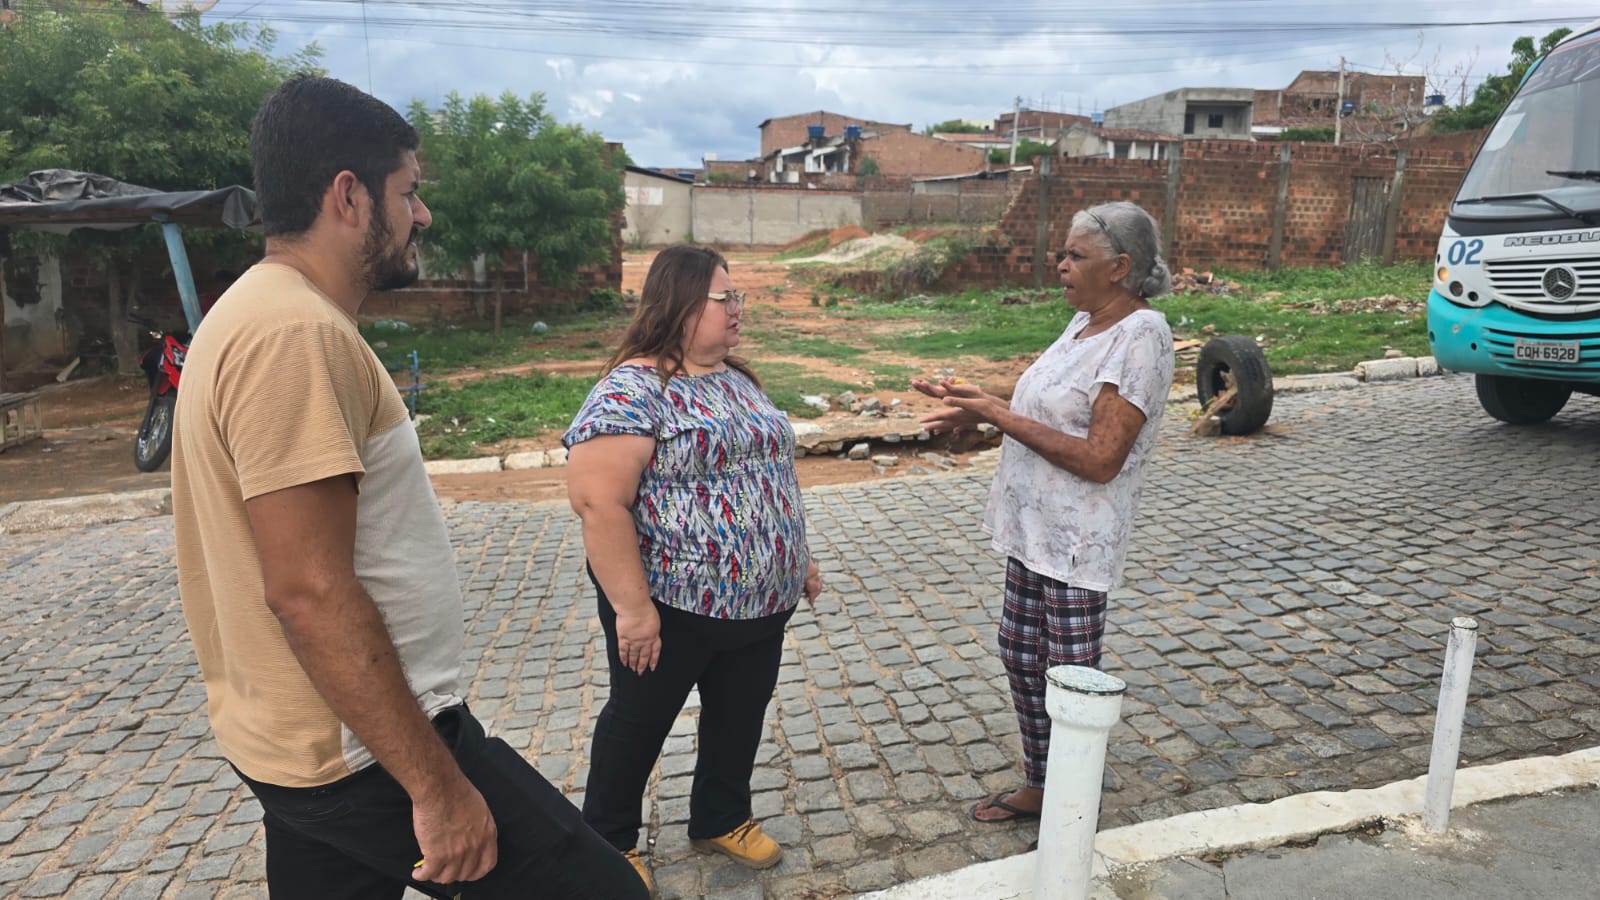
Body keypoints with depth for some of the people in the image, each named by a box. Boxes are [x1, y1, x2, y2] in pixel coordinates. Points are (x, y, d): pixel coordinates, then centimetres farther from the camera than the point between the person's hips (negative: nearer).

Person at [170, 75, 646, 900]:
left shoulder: (260, 312, 11)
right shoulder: (297, 333, -22)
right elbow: (309, 591, -26)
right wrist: (437, 785, -21)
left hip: (309, 740, 10)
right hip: (363, 750, -10)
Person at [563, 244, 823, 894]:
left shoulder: (737, 380, 9)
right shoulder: (633, 388, -17)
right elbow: (596, 499, -23)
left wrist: (797, 557, 18)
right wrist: (632, 606, -23)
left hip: (761, 600, 7)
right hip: (673, 605, -7)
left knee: (740, 714, 20)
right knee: (640, 718, 13)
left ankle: (721, 818, 43)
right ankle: (608, 841, 35)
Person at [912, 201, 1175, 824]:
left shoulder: (1140, 337, -19)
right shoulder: (1086, 324, 9)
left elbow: (1099, 459, -25)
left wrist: (996, 415, -22)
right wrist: (975, 406, 4)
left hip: (1076, 543, -9)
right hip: (1034, 527, 9)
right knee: (1019, 654, 19)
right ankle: (1039, 787, 37)